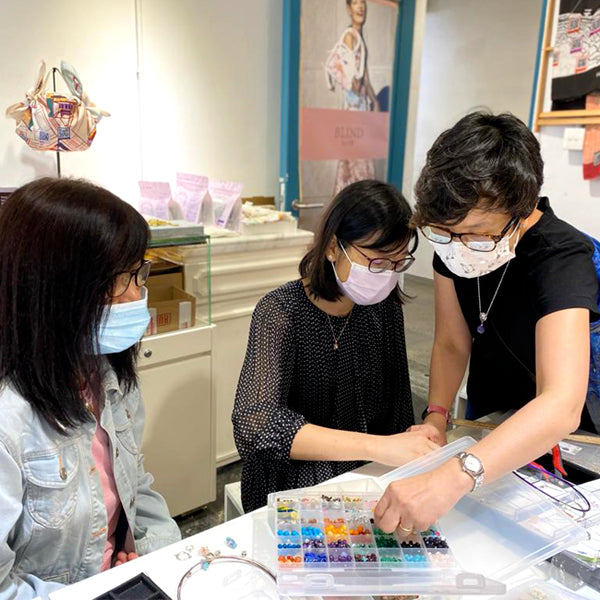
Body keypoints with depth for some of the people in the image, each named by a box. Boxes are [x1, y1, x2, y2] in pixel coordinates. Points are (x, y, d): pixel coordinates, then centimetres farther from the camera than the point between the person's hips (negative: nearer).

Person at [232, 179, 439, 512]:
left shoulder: (384, 309, 1)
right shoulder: (281, 312, -17)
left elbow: (397, 409, 11)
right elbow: (254, 422, -31)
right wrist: (377, 447, -38)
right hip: (291, 485, -5)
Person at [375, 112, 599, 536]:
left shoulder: (563, 258, -35)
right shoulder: (453, 233, -16)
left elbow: (562, 406, -49)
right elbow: (452, 343, -8)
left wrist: (453, 478, -62)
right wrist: (436, 417, -25)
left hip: (556, 440, -5)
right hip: (486, 422, 5)